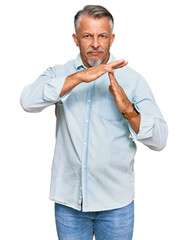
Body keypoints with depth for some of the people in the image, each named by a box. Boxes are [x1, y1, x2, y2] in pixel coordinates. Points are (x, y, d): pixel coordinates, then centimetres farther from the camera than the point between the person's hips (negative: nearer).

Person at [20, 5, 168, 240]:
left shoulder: (132, 79, -3)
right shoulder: (59, 74, 2)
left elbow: (159, 140, -7)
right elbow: (28, 101, -19)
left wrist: (129, 111, -25)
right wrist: (80, 77, -27)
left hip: (116, 201, 0)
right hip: (68, 198, 1)